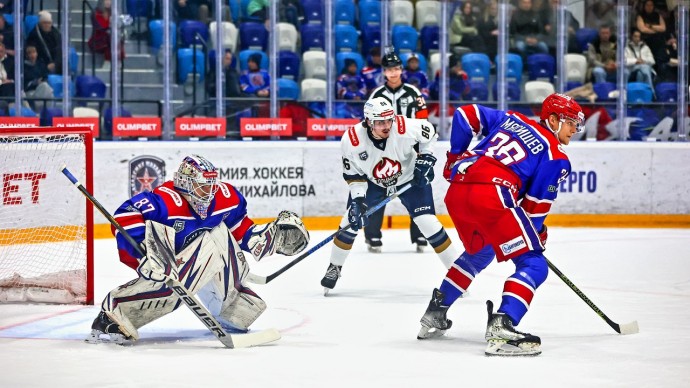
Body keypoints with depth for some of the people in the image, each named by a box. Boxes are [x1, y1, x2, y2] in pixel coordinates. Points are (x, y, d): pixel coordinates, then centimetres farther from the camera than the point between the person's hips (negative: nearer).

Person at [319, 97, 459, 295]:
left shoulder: (405, 128, -32)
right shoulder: (351, 141, -29)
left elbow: (429, 132, -9)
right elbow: (353, 175, -14)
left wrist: (425, 159, -14)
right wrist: (357, 201, -23)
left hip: (409, 178, -1)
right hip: (372, 182, 1)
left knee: (428, 222, -13)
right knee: (351, 221, -5)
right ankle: (334, 267, 18)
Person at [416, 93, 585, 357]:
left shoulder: (512, 120, 24)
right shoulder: (556, 157, 7)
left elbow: (466, 115, 24)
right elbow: (535, 204, 5)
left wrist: (456, 156, 32)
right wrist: (538, 233, 21)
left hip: (457, 191, 8)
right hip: (492, 196, -8)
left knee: (478, 252, 34)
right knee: (533, 265, -1)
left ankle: (434, 314, 37)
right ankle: (501, 328, -21)